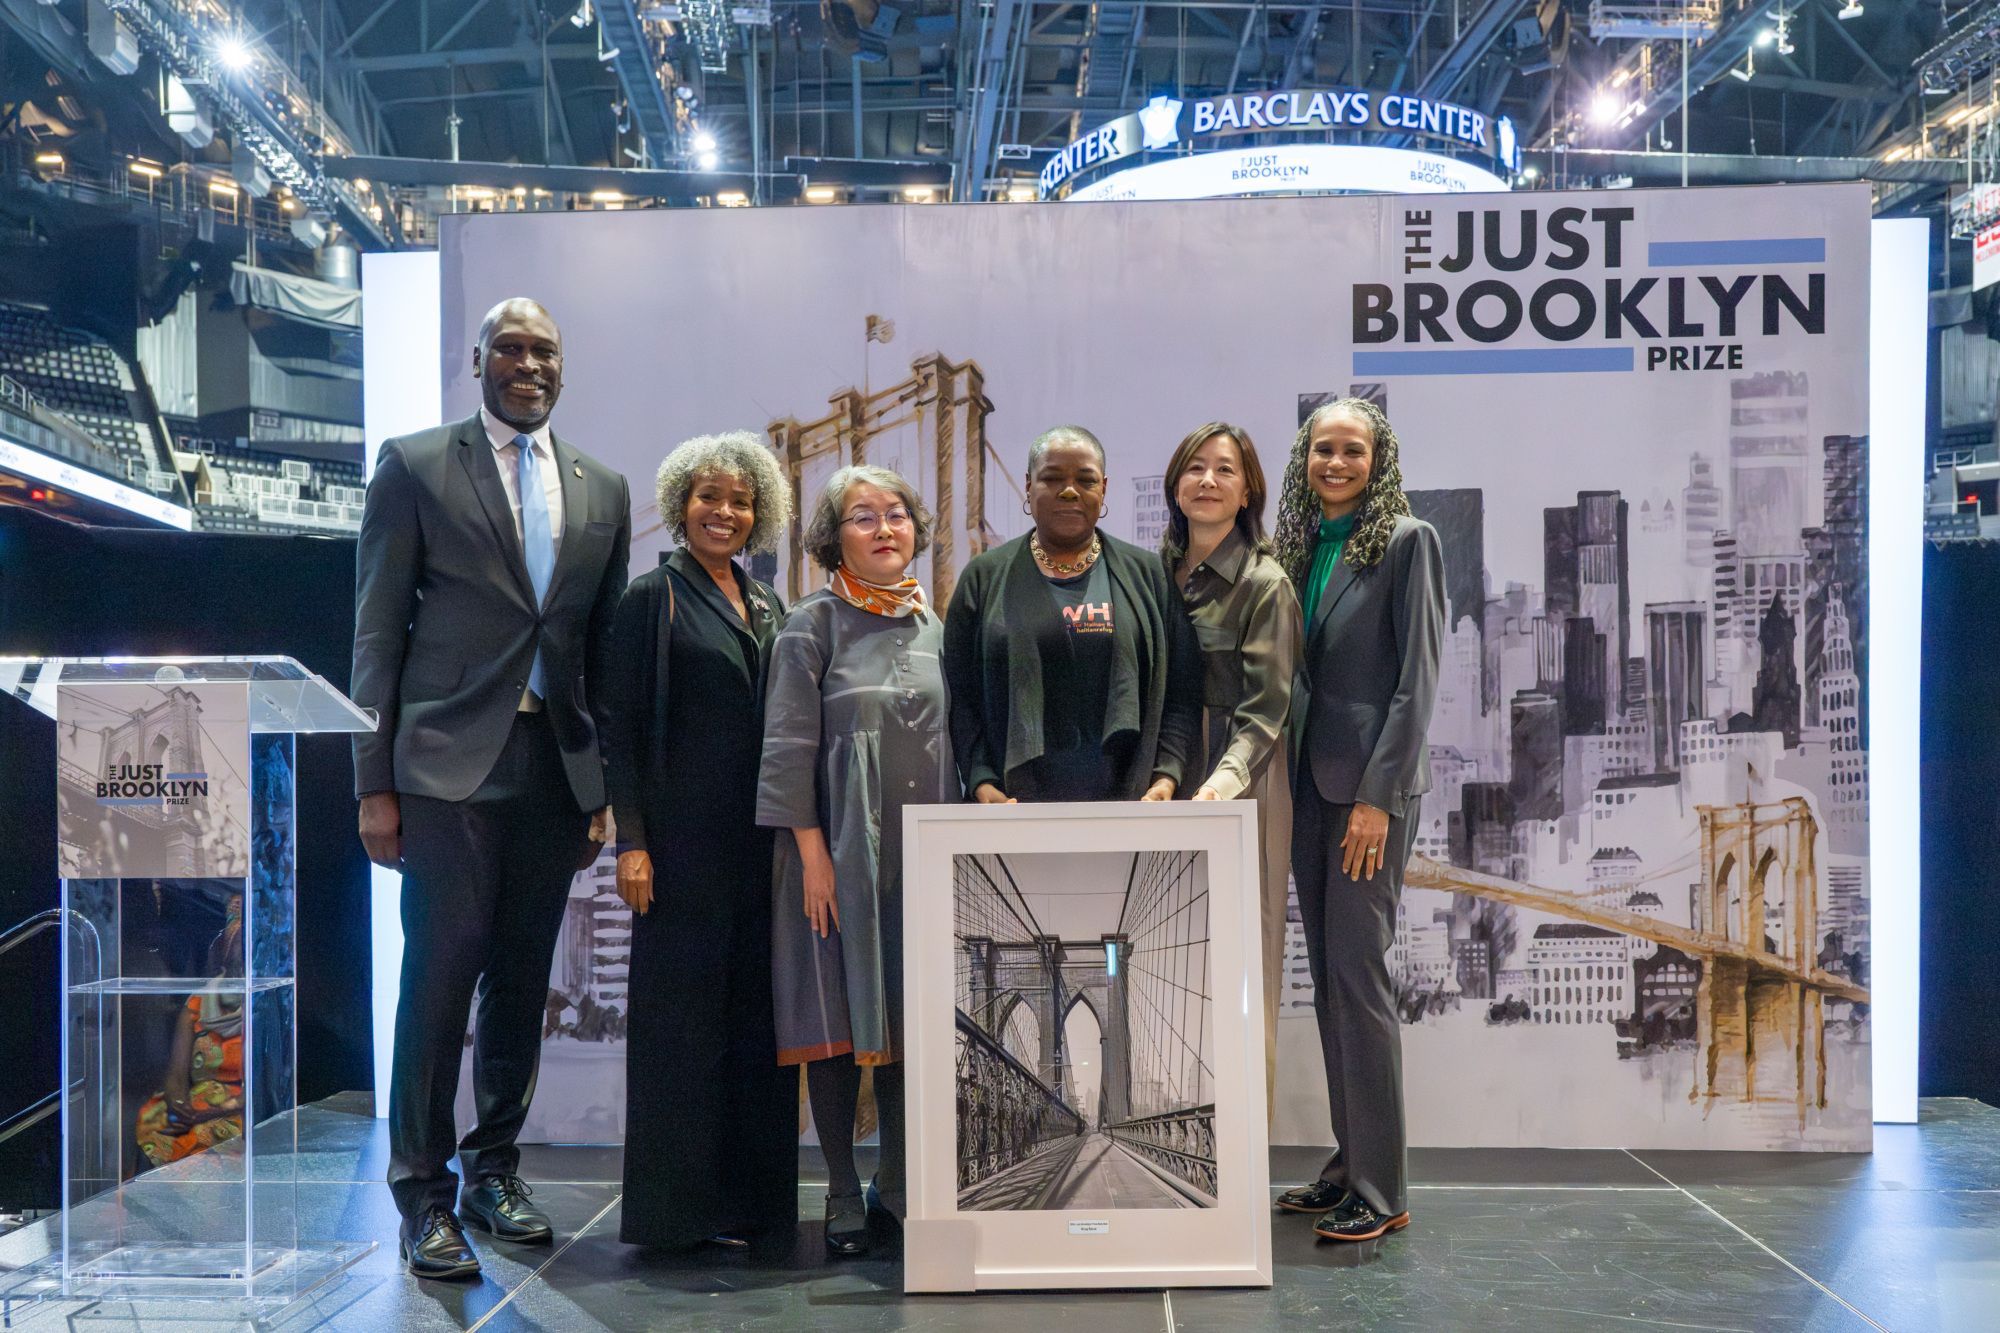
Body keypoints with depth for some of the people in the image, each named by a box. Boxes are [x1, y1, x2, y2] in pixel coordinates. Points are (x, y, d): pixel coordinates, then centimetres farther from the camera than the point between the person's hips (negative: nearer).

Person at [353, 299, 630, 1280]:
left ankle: (494, 1170, 25)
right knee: (440, 975, -3)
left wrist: (602, 788, 10)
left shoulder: (603, 490, 13)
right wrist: (375, 781, -6)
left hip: (556, 768, 4)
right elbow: (377, 630, -1)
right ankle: (424, 1194, 11)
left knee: (523, 980, 10)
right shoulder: (414, 465, 2)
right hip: (450, 762, -4)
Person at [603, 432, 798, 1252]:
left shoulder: (768, 609, 16)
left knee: (756, 1008, 8)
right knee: (681, 1008, -1)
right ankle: (677, 1207, 9)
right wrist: (630, 841, -13)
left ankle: (751, 1201, 18)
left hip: (761, 839, 6)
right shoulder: (652, 598, -1)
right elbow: (623, 727, -6)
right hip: (683, 837, -6)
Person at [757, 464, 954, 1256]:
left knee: (910, 1015, 8)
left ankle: (898, 1184, 20)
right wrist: (813, 851, -12)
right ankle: (843, 1197, 12)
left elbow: (955, 740, 14)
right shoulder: (812, 625, -2)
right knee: (839, 1019, 1)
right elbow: (789, 746, -6)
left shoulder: (935, 626, 11)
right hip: (841, 851, -4)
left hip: (923, 853, 4)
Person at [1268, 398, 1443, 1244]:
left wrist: (1378, 794, -16)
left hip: (1370, 785, -7)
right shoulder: (1300, 546, 14)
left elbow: (1416, 676, -11)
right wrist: (1285, 779, 9)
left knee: (1357, 972, -8)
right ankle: (1349, 1163, 20)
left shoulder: (1406, 541, -5)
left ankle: (1382, 1189, 1)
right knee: (1328, 977, 10)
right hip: (1310, 784, 7)